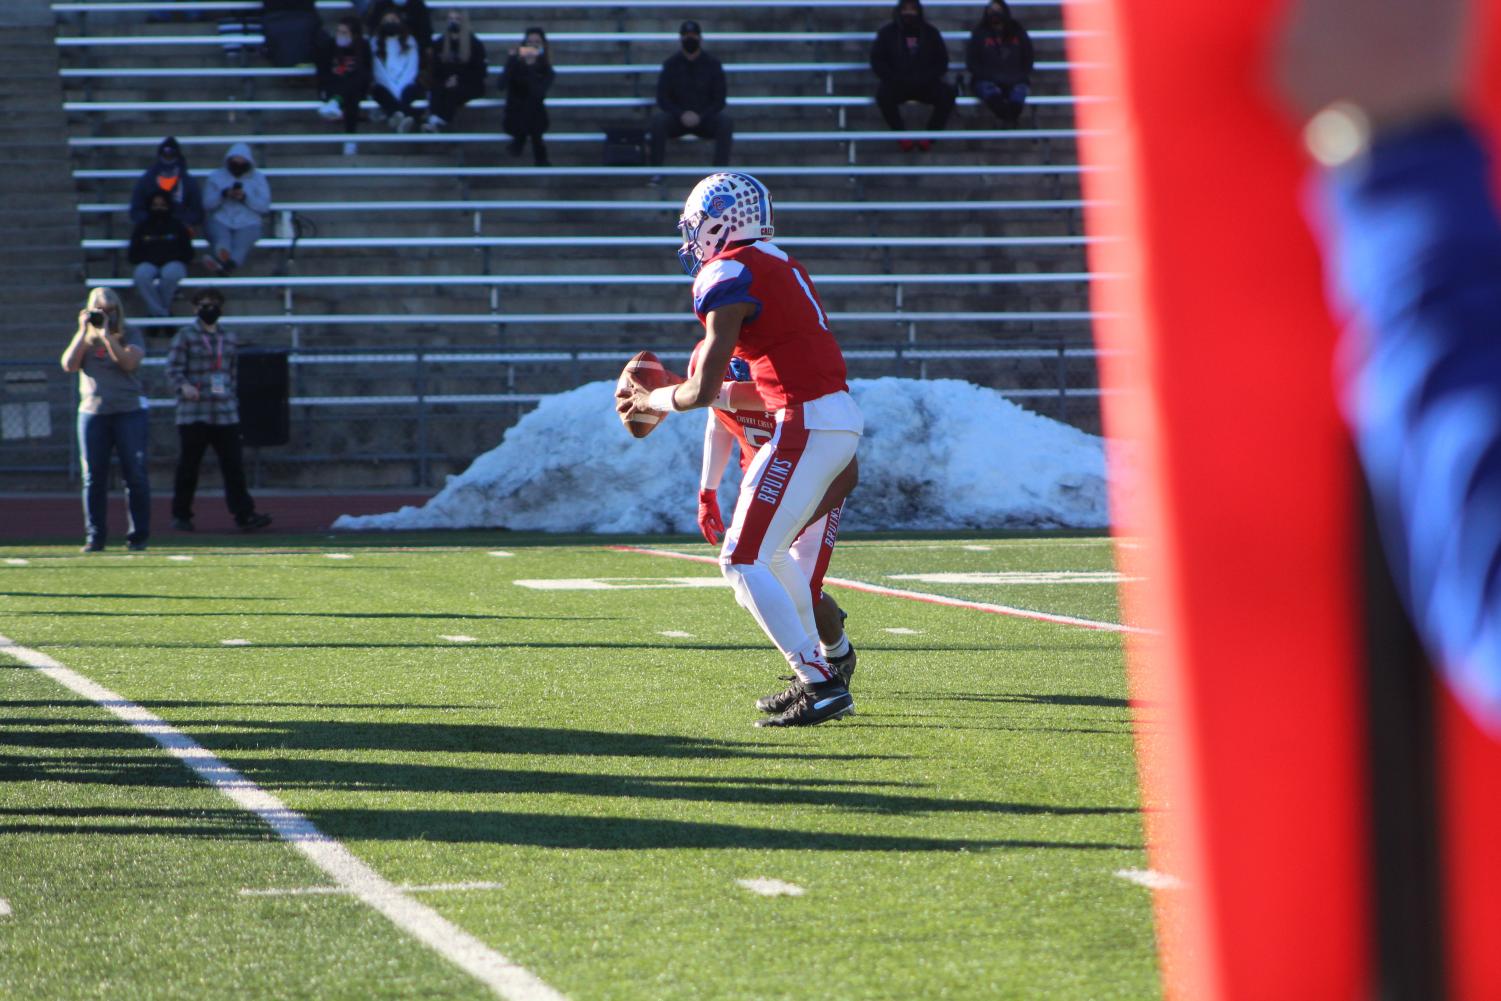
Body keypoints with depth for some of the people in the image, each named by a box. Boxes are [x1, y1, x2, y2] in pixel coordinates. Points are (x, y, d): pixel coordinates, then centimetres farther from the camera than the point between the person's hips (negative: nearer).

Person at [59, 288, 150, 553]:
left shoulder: (130, 335, 4)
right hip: (92, 411, 2)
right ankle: (94, 537, 6)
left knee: (135, 476, -4)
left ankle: (138, 536, 2)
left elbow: (129, 362, -13)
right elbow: (69, 365, -3)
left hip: (129, 410, -2)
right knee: (93, 477, 2)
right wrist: (84, 332, -7)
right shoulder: (84, 339, 11)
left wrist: (106, 335, -16)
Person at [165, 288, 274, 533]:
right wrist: (183, 386, -25)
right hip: (193, 414, -3)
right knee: (188, 466, 1)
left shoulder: (230, 338, 17)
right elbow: (173, 369, -5)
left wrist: (234, 404, 17)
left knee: (234, 466, -4)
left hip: (226, 414, 3)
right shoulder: (185, 336, 3)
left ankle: (244, 514, -7)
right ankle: (181, 515, 12)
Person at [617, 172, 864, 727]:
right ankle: (821, 675, 24)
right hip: (841, 416, 9)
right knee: (768, 552, 22)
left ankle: (821, 686, -12)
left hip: (807, 425, -9)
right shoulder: (777, 265, 17)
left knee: (744, 561, -7)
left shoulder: (728, 278, -10)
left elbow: (703, 391, -11)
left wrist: (653, 401, 9)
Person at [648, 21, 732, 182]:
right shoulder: (671, 64, 3)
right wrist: (681, 115, -18)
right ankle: (657, 171, -31)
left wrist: (700, 116, -15)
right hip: (676, 119, 0)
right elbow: (662, 98, -1)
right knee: (658, 120, -32)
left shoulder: (712, 64, 2)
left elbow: (720, 99, 1)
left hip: (705, 119, 0)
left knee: (726, 122, -30)